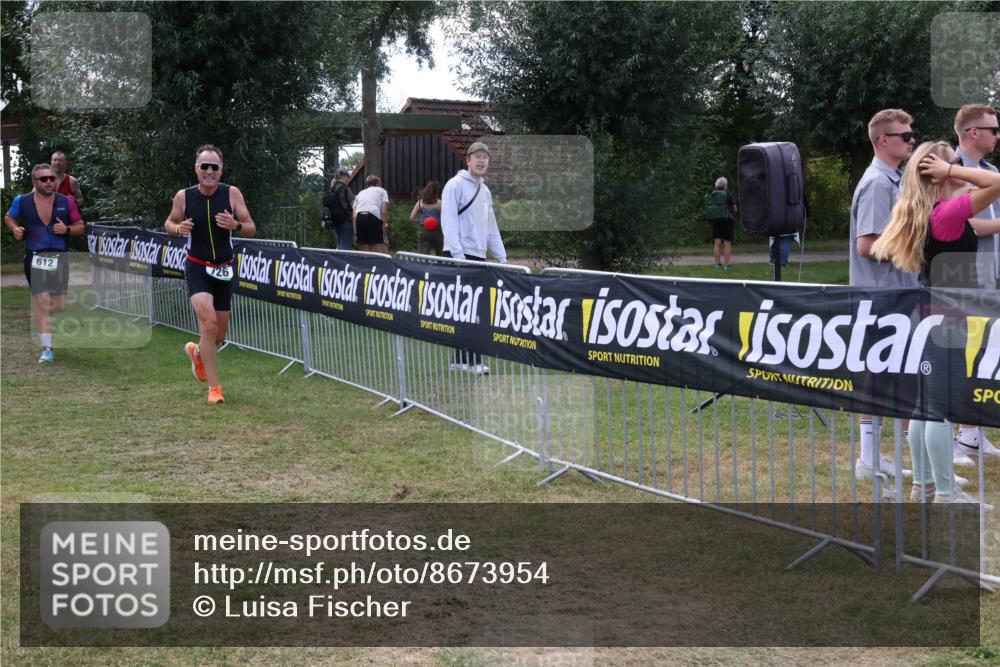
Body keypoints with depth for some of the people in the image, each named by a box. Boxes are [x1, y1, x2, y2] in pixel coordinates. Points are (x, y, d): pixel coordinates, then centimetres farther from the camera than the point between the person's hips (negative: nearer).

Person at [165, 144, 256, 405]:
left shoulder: (232, 193, -8)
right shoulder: (183, 197, -8)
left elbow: (251, 228, -5)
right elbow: (169, 222, 9)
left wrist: (235, 225, -27)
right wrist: (178, 228, -15)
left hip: (223, 269, 2)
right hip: (197, 267, -2)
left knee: (220, 332, 11)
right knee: (208, 322, -21)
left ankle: (197, 352, 48)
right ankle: (214, 387, -11)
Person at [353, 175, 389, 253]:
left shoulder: (360, 193, 32)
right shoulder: (381, 191, 23)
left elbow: (354, 215, 19)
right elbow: (384, 211, 6)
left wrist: (355, 233, 15)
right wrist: (385, 223, 4)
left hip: (359, 218, 4)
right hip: (374, 218, -4)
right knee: (380, 253, -7)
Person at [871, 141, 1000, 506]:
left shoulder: (928, 214, 10)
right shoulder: (947, 212, -18)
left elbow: (969, 229, 25)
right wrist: (952, 171, -17)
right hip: (944, 317, -10)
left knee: (925, 404, 13)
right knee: (942, 407, -5)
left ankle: (923, 483, 21)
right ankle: (946, 492, -1)